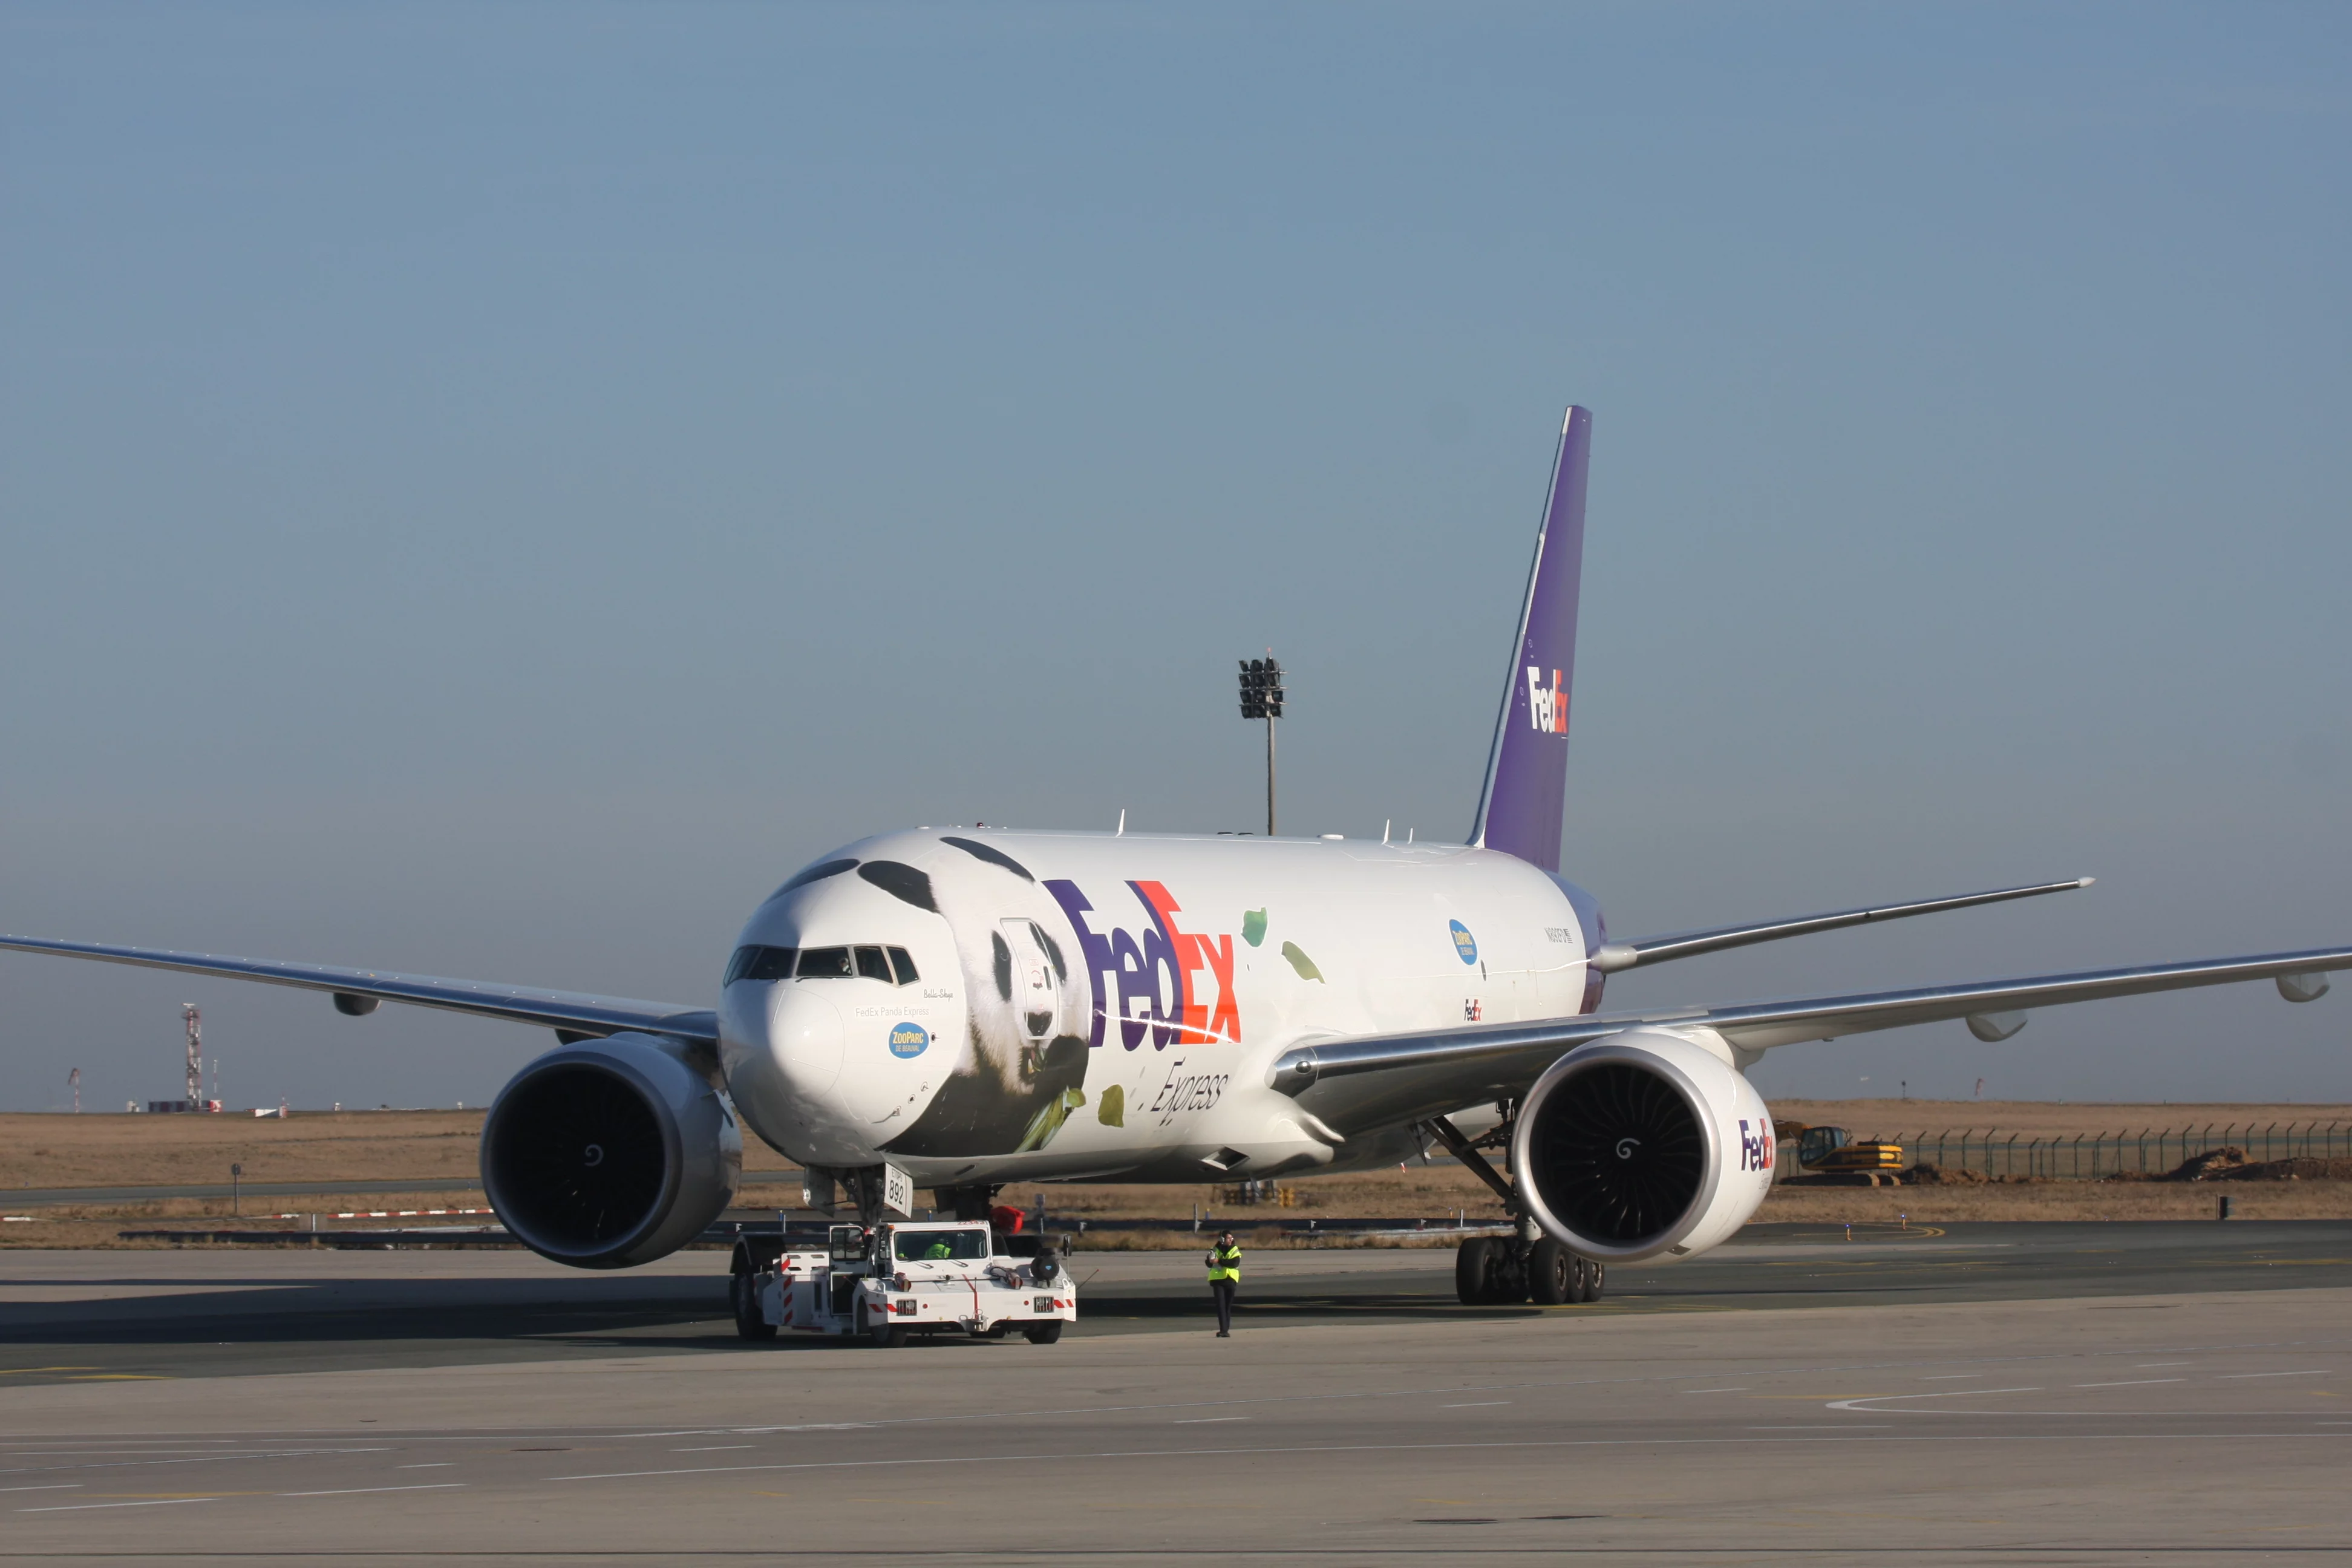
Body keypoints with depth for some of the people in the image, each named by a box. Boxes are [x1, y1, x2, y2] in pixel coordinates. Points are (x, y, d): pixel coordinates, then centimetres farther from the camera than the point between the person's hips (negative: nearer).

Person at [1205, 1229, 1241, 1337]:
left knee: (1228, 1306, 6)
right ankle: (1223, 1329, -16)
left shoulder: (1235, 1250, 1)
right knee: (1221, 1305, -11)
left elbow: (1235, 1263, -15)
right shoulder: (1215, 1250, 3)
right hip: (1217, 1279, -1)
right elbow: (1209, 1264, 7)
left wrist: (1219, 1261, -22)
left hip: (1230, 1280, 1)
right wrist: (1211, 1260, -17)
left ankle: (1226, 1330, 14)